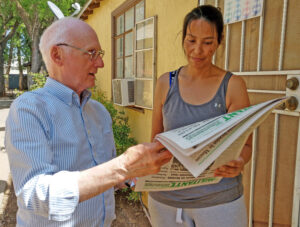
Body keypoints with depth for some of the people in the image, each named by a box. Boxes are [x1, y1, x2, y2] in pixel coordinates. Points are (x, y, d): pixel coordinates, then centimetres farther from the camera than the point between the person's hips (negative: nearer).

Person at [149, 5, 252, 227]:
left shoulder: (233, 85, -6)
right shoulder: (166, 83, 0)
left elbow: (245, 145, -1)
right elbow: (156, 138, 8)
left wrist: (237, 164, -22)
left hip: (219, 200, -2)